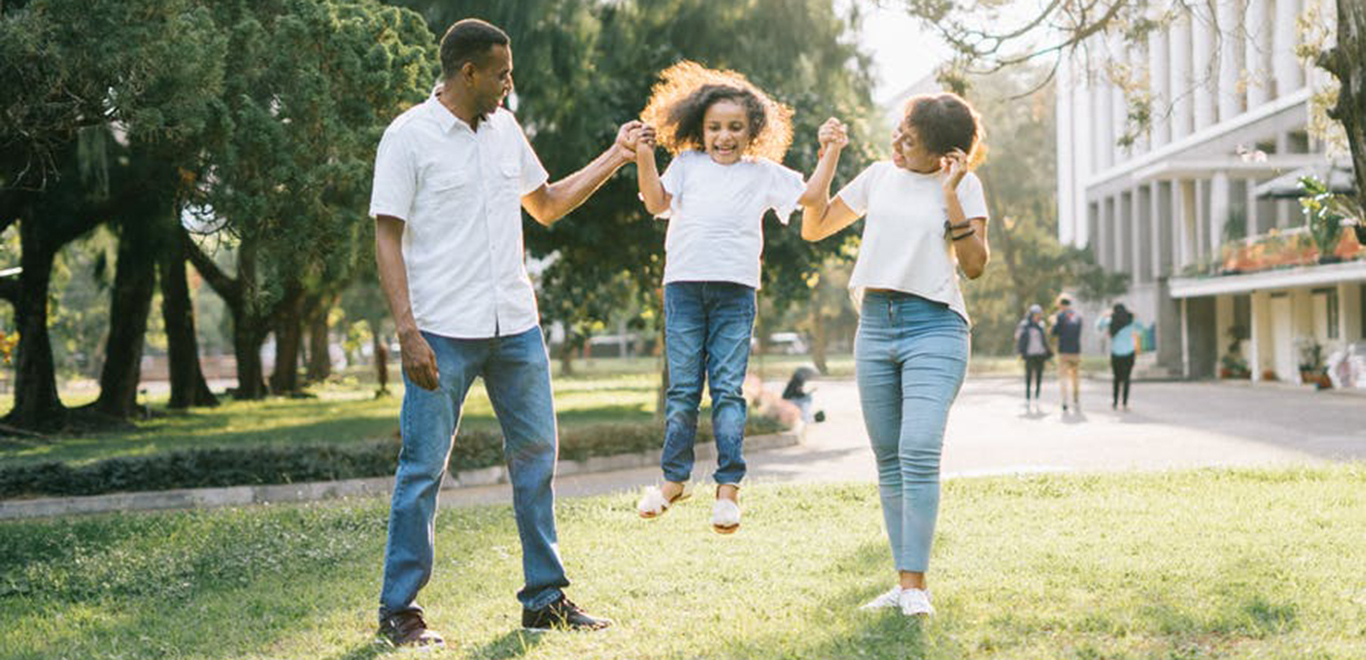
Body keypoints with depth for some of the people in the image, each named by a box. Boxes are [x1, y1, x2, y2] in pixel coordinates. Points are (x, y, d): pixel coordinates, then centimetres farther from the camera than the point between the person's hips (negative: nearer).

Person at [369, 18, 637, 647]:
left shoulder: (505, 129, 12)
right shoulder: (409, 137, -6)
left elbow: (546, 205, 24)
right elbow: (388, 239, -9)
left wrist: (614, 158, 18)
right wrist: (408, 332, -17)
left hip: (515, 325, 6)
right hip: (443, 332, -6)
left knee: (536, 454, 9)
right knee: (424, 466, -2)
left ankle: (545, 598, 19)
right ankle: (399, 610, 8)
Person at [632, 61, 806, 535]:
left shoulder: (764, 173, 12)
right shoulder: (687, 164, 15)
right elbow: (657, 203, 6)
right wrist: (645, 159, -4)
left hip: (735, 289, -1)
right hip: (684, 284, 1)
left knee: (728, 389, -3)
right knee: (682, 388, 4)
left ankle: (728, 487, 0)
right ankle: (674, 478, 15)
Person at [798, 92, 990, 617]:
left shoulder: (964, 186, 1)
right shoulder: (879, 176, 13)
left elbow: (975, 265, -7)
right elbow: (814, 227, 17)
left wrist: (951, 195, -13)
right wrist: (829, 155, 11)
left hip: (935, 326, -5)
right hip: (875, 324, 5)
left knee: (919, 452, -19)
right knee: (888, 460, 5)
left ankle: (916, 584, -15)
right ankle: (902, 581, 10)